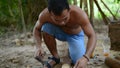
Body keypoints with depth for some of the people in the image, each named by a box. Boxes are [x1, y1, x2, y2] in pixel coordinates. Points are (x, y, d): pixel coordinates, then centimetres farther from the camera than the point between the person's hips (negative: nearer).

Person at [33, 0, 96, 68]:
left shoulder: (79, 14, -39)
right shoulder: (44, 15, -32)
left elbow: (92, 36, -37)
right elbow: (37, 29, -12)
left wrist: (85, 57, -54)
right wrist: (38, 47, -31)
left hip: (75, 35, -1)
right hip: (60, 33, 2)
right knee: (45, 28, -30)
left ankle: (71, 49, 14)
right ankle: (55, 57, -7)